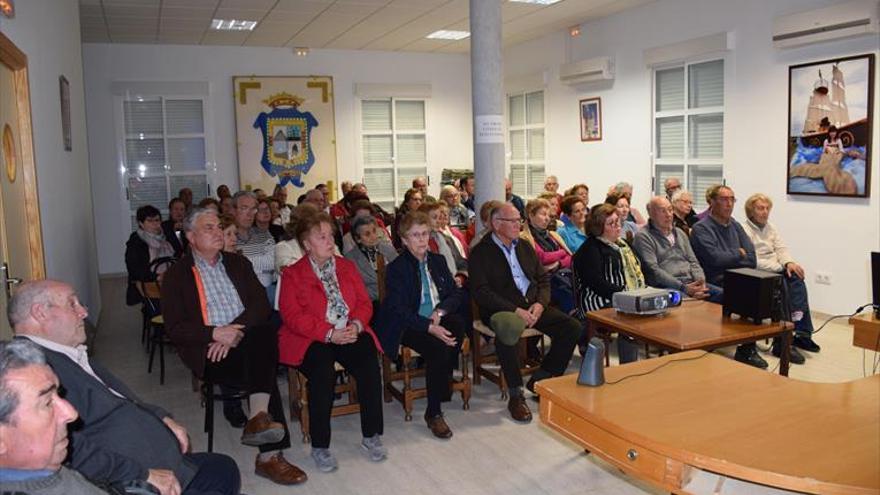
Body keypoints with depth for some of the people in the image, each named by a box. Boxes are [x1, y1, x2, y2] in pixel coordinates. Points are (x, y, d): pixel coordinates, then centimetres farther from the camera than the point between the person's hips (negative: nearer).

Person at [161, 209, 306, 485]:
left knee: (265, 331, -32)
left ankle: (258, 417, -33)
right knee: (262, 374, -30)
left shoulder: (238, 264, 18)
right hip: (209, 352, -3)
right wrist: (215, 333, -18)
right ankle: (270, 454, -26)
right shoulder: (177, 275, 8)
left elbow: (261, 305, 5)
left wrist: (236, 332, -13)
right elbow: (174, 329, -1)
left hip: (248, 341, 3)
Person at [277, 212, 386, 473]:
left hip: (350, 333, 3)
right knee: (323, 371, -33)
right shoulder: (292, 274, 4)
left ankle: (371, 436, -11)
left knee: (369, 364, -26)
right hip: (311, 339, -3)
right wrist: (329, 333, -19)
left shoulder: (347, 266, 17)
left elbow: (364, 302, 12)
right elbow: (293, 316, -7)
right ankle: (320, 446, -17)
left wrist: (356, 325, -11)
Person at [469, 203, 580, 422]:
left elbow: (544, 279, 16)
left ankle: (540, 380, 3)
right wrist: (515, 310, -20)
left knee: (572, 327, -13)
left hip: (533, 305, 6)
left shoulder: (525, 246, 17)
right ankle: (516, 396, -21)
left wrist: (540, 303, -5)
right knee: (508, 332, -39)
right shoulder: (481, 252, -3)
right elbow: (481, 292, -12)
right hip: (502, 309, -6)